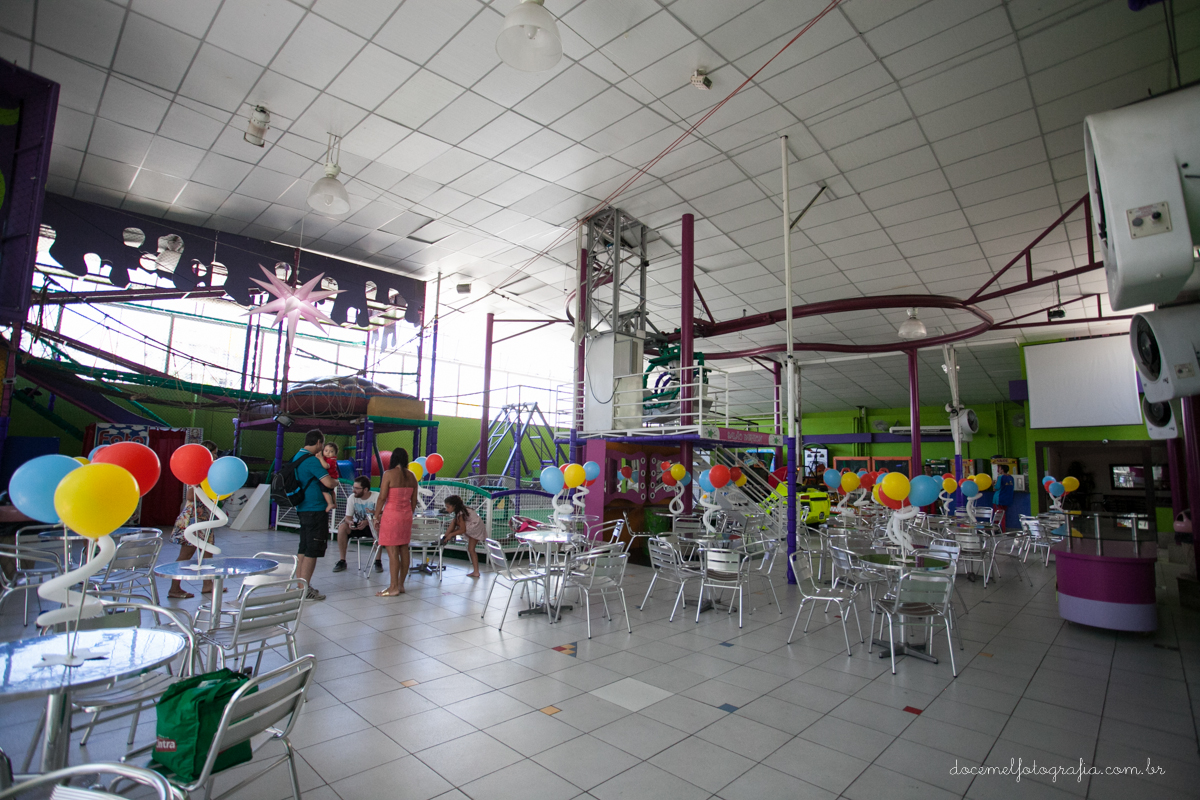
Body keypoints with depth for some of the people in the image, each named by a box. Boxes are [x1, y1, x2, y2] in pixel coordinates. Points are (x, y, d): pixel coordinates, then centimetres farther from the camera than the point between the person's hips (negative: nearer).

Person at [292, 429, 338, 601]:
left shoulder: (297, 457, 12)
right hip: (315, 510, -10)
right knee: (313, 550, -3)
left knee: (304, 548, 15)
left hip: (302, 508, 10)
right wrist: (336, 481, -4)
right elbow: (328, 483, -24)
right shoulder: (311, 460, -18)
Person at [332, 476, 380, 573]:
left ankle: (378, 561, -22)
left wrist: (367, 522, -37)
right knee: (342, 526, -26)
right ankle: (342, 561, -13)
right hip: (357, 524, 3)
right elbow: (348, 517, -3)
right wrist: (350, 522, -28)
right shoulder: (352, 497, -6)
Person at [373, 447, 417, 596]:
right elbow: (414, 500, 10)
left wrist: (376, 516, -4)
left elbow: (382, 497, -13)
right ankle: (401, 584, 18)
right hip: (406, 515, 6)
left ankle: (394, 587, 2)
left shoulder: (389, 474, -10)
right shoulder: (412, 476, 6)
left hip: (391, 514, -6)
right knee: (404, 550, 10)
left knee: (392, 551, -2)